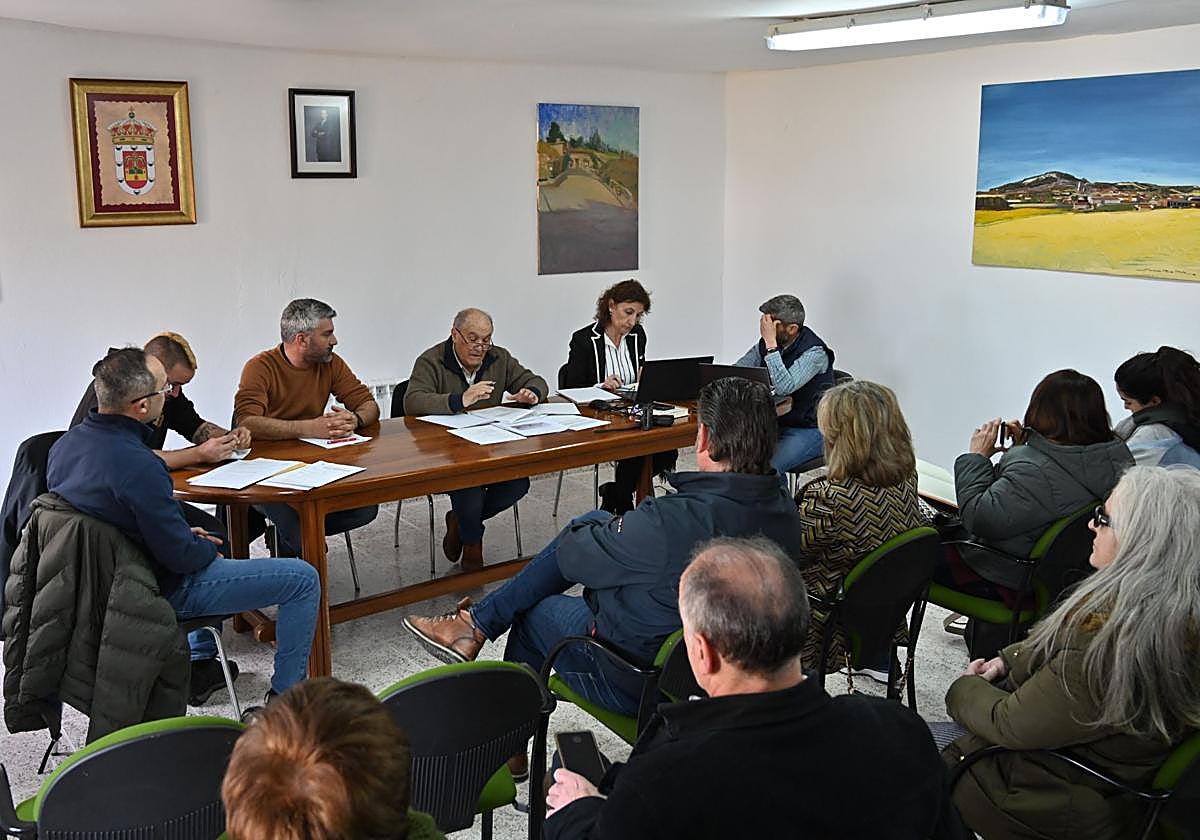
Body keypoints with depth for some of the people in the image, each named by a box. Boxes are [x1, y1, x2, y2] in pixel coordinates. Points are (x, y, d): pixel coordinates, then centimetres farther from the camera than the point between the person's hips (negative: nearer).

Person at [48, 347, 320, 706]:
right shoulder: (138, 466, -33)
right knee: (303, 579, -5)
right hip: (162, 590, -9)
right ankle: (284, 701, 8)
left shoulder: (66, 443, -5)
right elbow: (181, 555, -26)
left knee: (210, 529, 38)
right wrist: (208, 550, -3)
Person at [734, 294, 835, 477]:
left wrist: (771, 344, -27)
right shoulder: (765, 344, 3)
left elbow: (784, 387, -29)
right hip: (773, 424, 7)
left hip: (807, 431, -7)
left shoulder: (815, 351, -17)